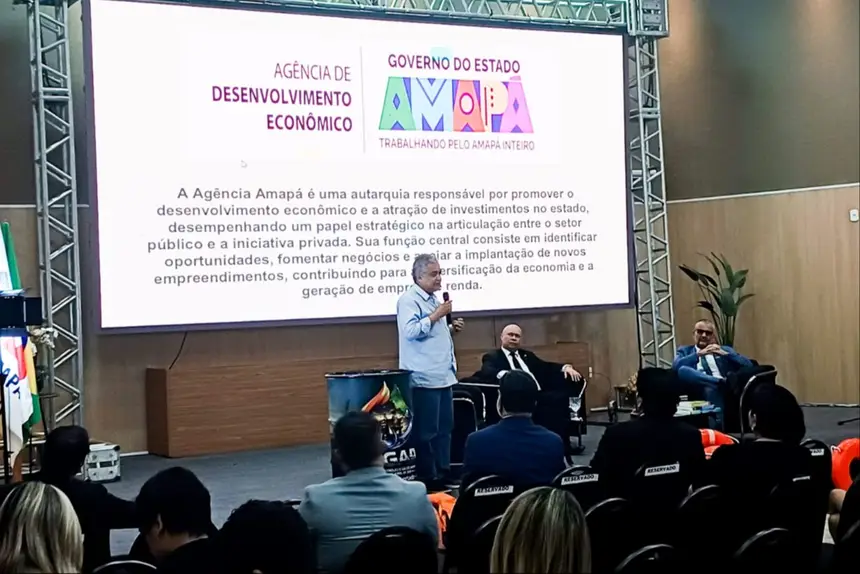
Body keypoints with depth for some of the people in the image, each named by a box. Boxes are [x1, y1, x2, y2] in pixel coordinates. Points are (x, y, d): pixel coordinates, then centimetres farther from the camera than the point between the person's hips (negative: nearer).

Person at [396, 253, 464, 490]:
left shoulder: (433, 299, 18)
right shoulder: (409, 300, -11)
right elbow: (411, 331, -24)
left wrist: (451, 329, 11)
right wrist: (436, 316, -21)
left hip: (443, 375, 10)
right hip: (424, 378, -10)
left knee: (444, 428, 12)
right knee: (426, 431, -5)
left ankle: (444, 473, 20)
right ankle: (427, 478, 1)